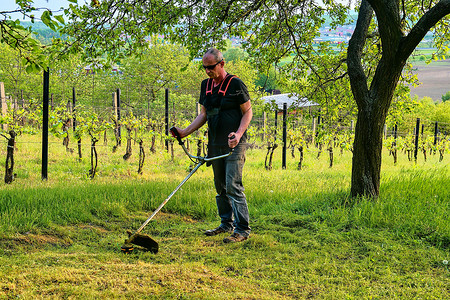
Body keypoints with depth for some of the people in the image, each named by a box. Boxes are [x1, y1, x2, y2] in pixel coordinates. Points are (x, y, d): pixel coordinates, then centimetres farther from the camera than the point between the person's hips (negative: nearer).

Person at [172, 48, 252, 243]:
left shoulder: (235, 84, -8)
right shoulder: (206, 85, 12)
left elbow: (248, 112, -5)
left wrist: (238, 134, -21)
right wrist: (185, 132, 6)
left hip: (234, 144, -7)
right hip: (215, 144, 7)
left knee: (233, 185, -12)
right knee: (220, 186, 12)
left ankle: (242, 229, -8)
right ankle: (226, 224, 23)